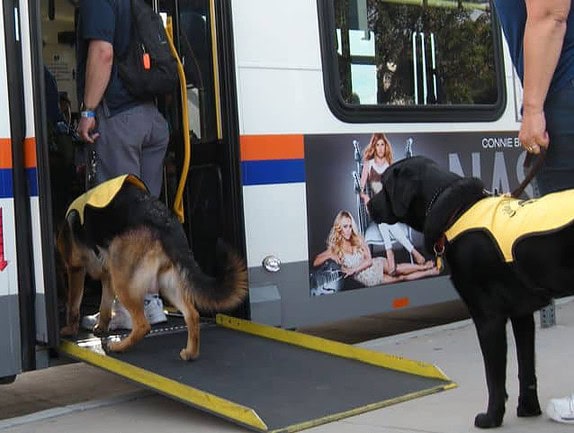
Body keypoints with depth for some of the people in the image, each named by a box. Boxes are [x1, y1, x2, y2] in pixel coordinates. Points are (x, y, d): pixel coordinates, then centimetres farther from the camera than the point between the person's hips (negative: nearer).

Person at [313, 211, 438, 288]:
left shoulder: (358, 240, -1)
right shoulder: (335, 248, -6)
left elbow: (369, 259, -6)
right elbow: (315, 263, -9)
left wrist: (353, 269, -18)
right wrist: (329, 256, -25)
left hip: (376, 266, 2)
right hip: (367, 280, -2)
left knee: (396, 270, -25)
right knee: (400, 278, -12)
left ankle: (424, 268, -12)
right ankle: (428, 272, -2)